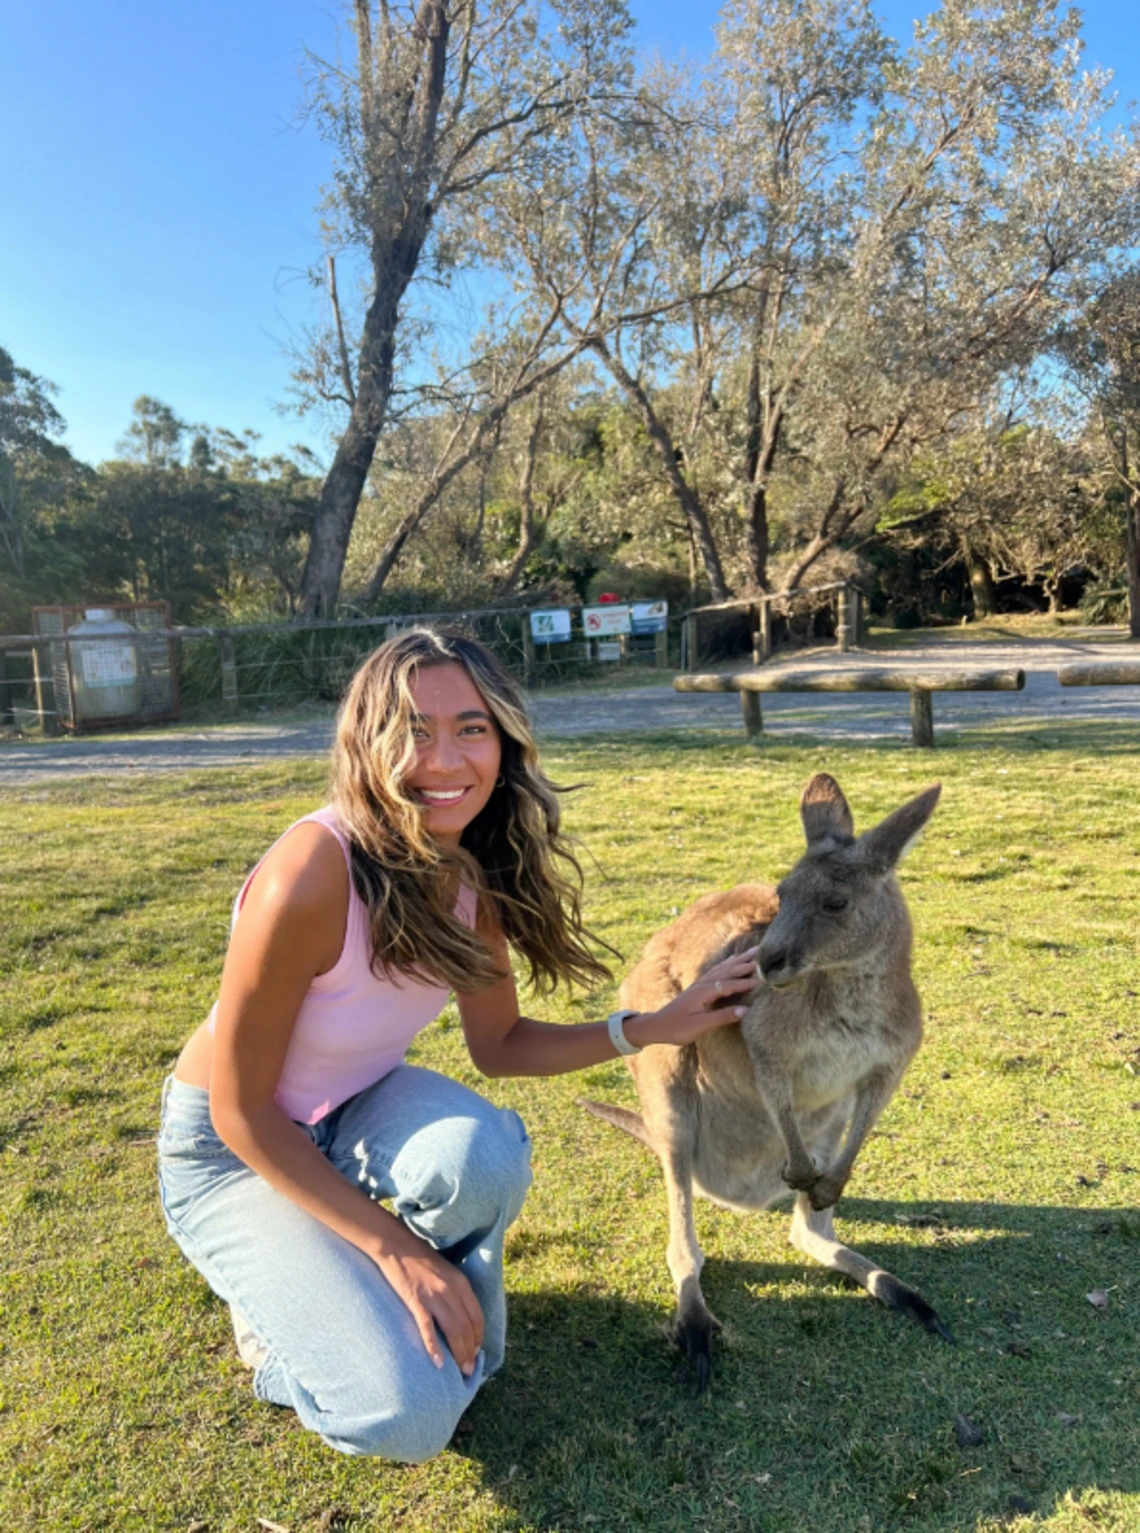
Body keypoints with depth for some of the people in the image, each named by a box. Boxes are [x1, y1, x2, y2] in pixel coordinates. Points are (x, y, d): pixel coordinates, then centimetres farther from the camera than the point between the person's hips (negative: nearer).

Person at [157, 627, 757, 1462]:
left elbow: (498, 1044, -2)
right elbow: (241, 1111, -23)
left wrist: (657, 1026, -13)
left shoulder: (475, 865, -13)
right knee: (409, 1412, -20)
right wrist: (391, 1246, -20)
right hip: (236, 1151, -5)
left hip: (358, 1110, 6)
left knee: (486, 1152, -30)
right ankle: (283, 1305, 12)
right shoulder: (311, 878, -34)